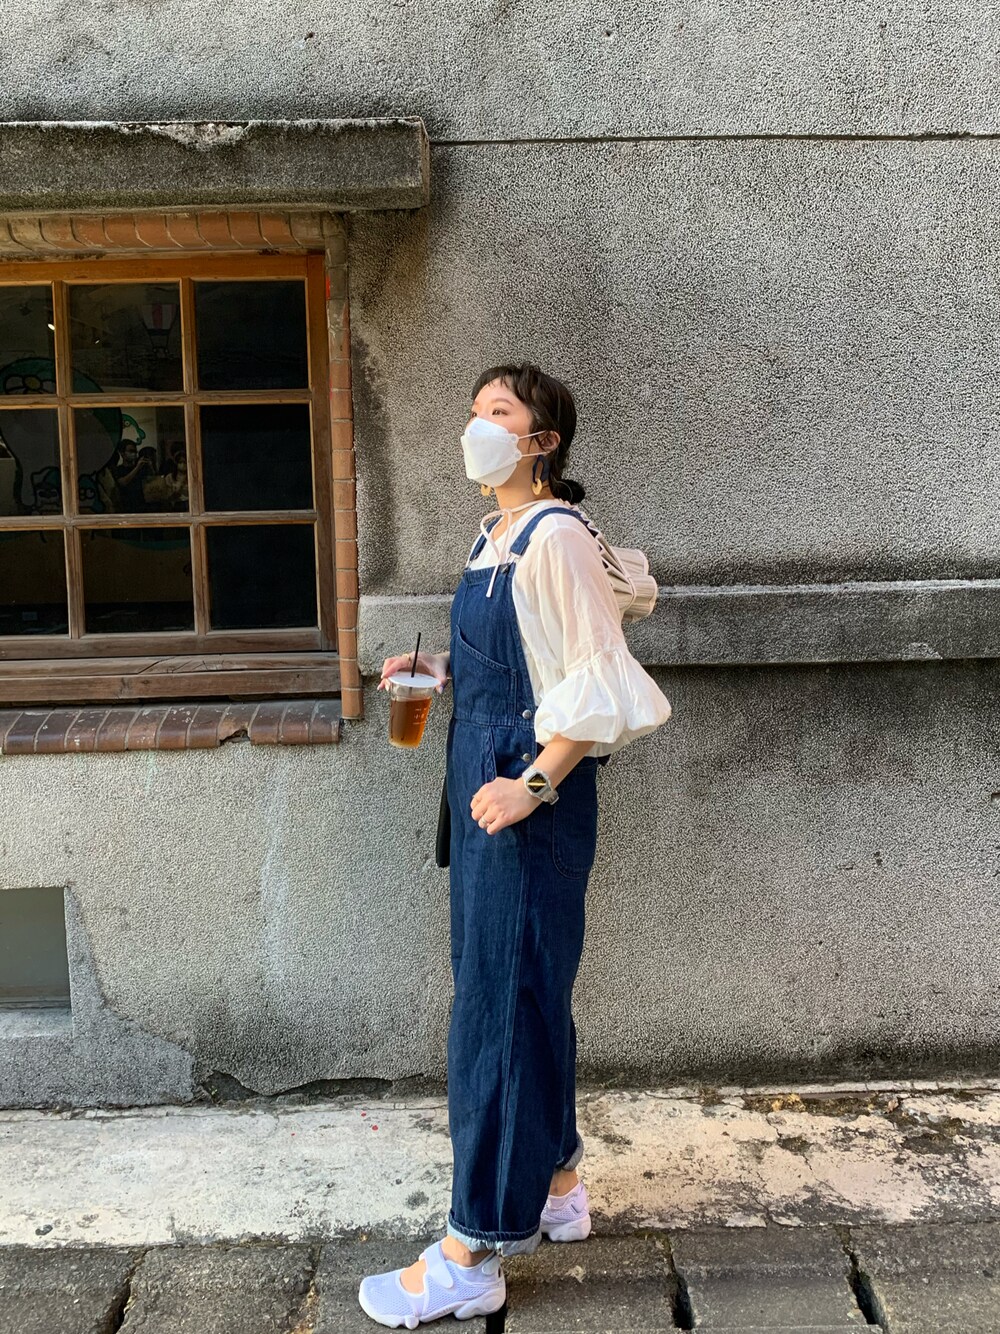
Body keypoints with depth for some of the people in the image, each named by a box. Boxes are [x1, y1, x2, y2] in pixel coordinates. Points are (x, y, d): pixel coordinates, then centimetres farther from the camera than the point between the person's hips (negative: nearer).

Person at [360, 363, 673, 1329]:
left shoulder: (555, 538, -15)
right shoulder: (494, 536, 14)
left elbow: (598, 682, -19)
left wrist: (531, 783, -21)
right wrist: (438, 669, 9)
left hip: (531, 797, -10)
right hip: (488, 784, 10)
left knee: (499, 1001, -3)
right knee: (526, 992, 18)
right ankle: (553, 1185, 35)